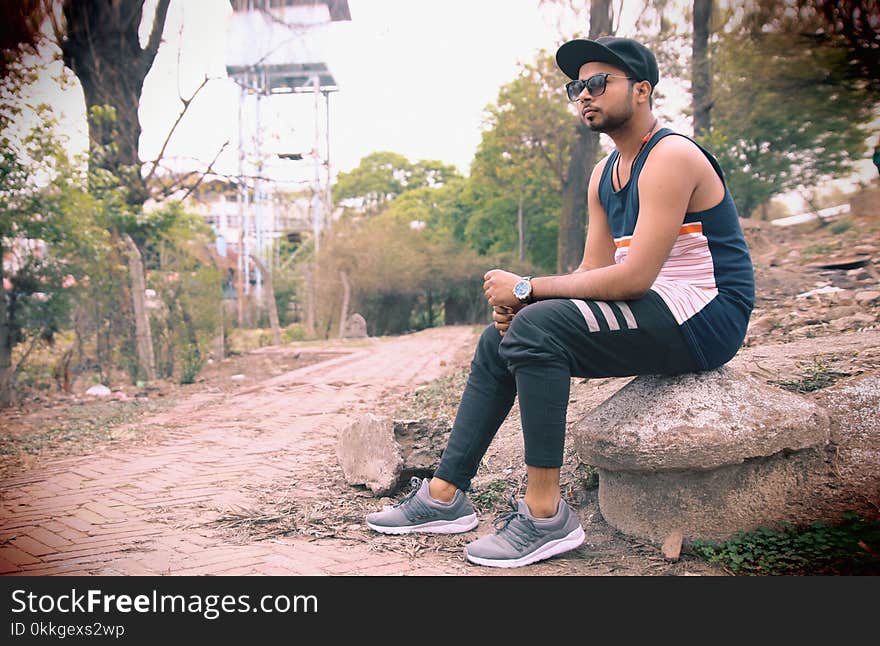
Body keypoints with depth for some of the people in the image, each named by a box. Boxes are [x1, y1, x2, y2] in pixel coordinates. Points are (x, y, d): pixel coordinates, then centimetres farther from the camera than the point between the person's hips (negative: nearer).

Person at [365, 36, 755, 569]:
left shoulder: (672, 158, -15)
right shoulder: (605, 175, 13)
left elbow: (633, 278, -24)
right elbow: (594, 271, 8)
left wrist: (528, 288, -19)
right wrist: (517, 301, -11)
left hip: (702, 319, -9)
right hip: (651, 315, 9)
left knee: (535, 329, -28)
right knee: (500, 341, 4)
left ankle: (546, 515, -21)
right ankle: (445, 494, 6)